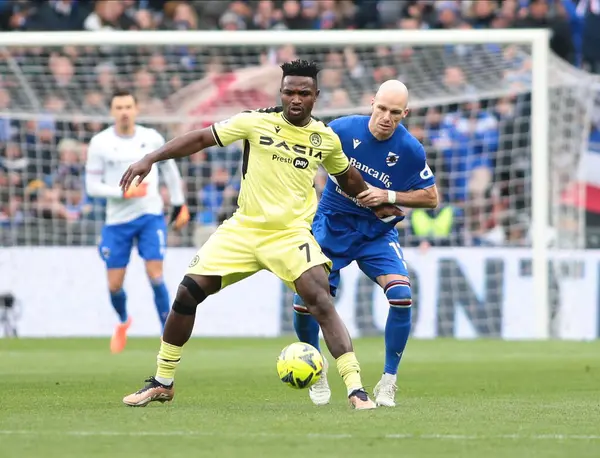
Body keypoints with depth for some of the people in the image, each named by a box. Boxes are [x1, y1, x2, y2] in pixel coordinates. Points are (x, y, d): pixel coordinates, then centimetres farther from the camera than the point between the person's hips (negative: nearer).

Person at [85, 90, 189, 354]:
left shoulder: (152, 138, 0)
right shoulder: (100, 143, -6)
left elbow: (170, 169, 16)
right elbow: (92, 186, -6)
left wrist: (179, 205, 17)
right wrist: (124, 193, -19)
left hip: (150, 216, 0)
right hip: (117, 221, 0)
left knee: (155, 275, -14)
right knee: (114, 285, 3)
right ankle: (123, 322, 35)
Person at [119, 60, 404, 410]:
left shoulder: (326, 138, 2)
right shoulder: (256, 122, -5)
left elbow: (347, 177, 23)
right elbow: (202, 138, -3)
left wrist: (375, 203, 26)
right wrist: (151, 159, -10)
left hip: (292, 234, -1)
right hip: (243, 228, 1)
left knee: (321, 302, -23)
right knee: (187, 293, -4)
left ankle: (356, 389, -22)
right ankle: (162, 383, 14)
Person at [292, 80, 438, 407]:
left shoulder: (410, 151, -13)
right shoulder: (342, 130, -14)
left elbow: (431, 197, -4)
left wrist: (388, 196, -17)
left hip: (378, 233, 0)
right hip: (332, 226, 0)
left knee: (401, 294, -23)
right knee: (305, 299, -12)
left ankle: (388, 382, -6)